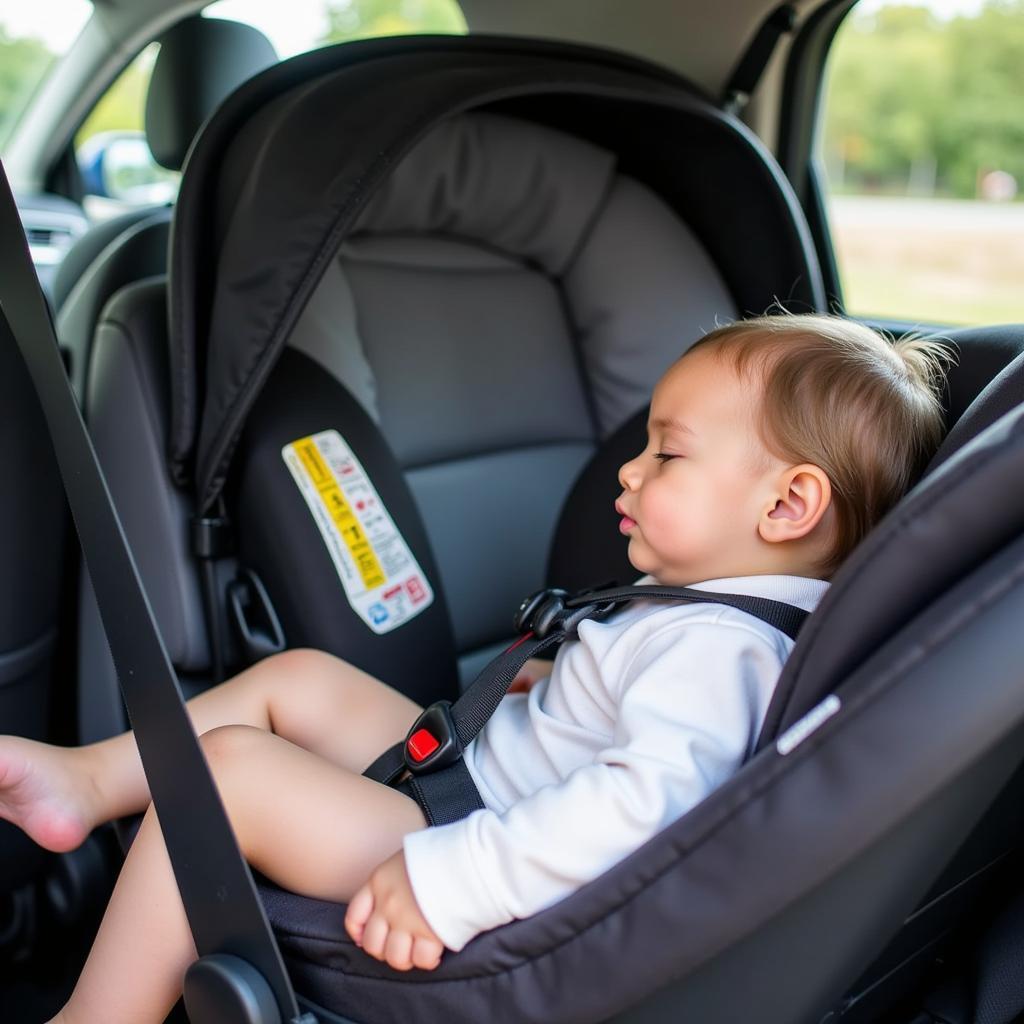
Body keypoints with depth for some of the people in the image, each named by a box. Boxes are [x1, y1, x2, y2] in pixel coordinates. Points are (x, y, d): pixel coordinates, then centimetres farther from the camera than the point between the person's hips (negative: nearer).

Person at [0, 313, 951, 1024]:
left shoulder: (712, 651, -26)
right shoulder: (695, 610, 5)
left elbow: (650, 798, -41)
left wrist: (449, 882, -40)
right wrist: (561, 683, 16)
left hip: (483, 852, -10)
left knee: (230, 764, -15)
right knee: (295, 674, 13)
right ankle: (86, 780, 23)